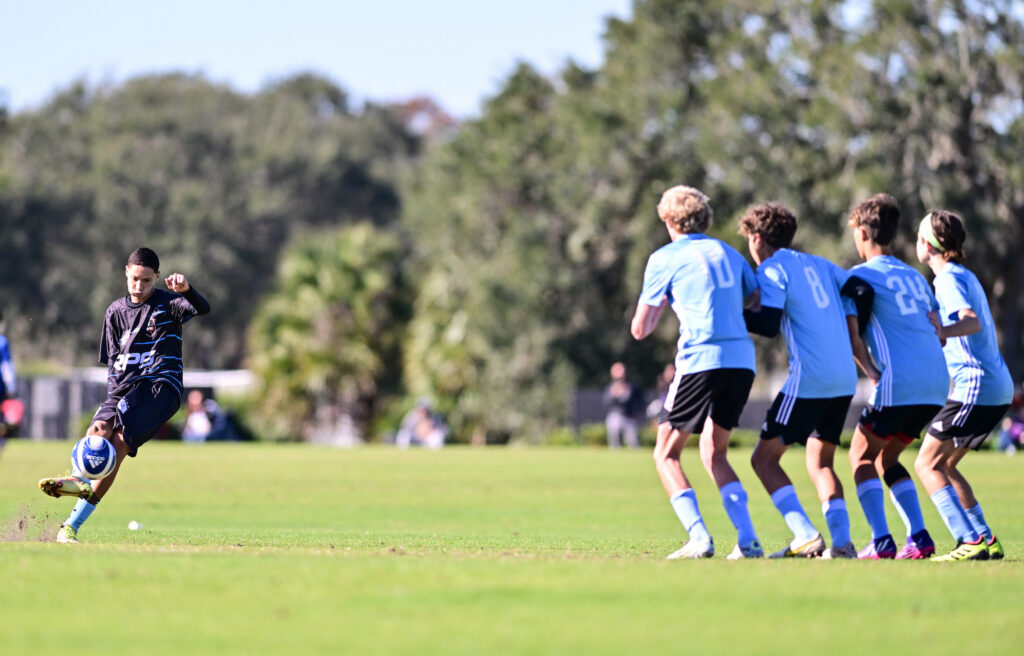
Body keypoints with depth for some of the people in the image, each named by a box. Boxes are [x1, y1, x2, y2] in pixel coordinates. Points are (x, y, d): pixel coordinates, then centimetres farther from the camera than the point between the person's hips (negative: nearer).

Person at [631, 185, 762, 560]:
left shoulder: (664, 259, 6)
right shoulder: (728, 254, 20)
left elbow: (639, 329, 8)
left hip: (700, 360, -5)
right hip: (742, 360, 5)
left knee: (666, 454, 7)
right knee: (714, 454, 19)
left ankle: (699, 538, -10)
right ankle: (747, 540, 3)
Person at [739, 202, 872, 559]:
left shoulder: (771, 269, -3)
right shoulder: (818, 263, 18)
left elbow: (770, 325, -13)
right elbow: (862, 291, 12)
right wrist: (854, 336, 21)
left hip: (809, 379, -8)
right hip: (844, 380, 8)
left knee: (764, 458, 0)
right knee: (820, 462, 16)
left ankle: (806, 537, -13)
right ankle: (841, 542, 0)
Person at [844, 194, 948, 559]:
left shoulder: (862, 275, 1)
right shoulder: (915, 277, 22)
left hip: (898, 384, -7)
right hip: (936, 383, 7)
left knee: (861, 457, 6)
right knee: (887, 458, 18)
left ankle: (881, 542, -8)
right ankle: (919, 538, 4)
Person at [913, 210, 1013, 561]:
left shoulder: (949, 279, -10)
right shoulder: (966, 276, 19)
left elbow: (973, 322, -27)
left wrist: (937, 333, -43)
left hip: (976, 387, -10)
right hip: (998, 387, 10)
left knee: (927, 463, -10)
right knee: (944, 465, 16)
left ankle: (972, 542, -19)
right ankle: (985, 541, 13)